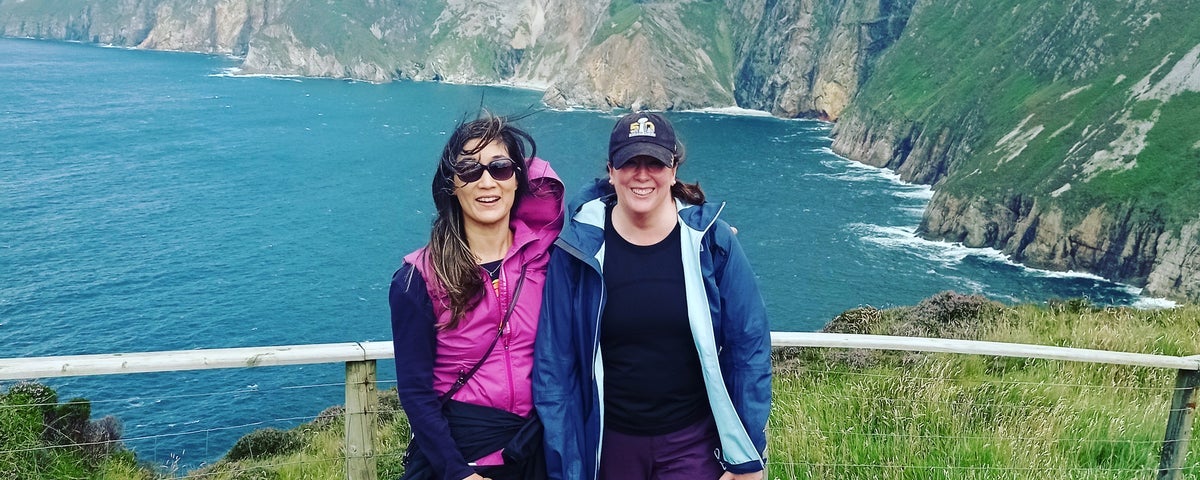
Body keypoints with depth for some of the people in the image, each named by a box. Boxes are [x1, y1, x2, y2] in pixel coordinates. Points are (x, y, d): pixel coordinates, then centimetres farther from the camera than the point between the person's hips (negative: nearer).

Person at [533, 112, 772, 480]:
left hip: (693, 442, 0)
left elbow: (748, 348, -4)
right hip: (609, 443, 1)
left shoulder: (711, 241, -8)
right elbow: (554, 362, -5)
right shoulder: (578, 247, -8)